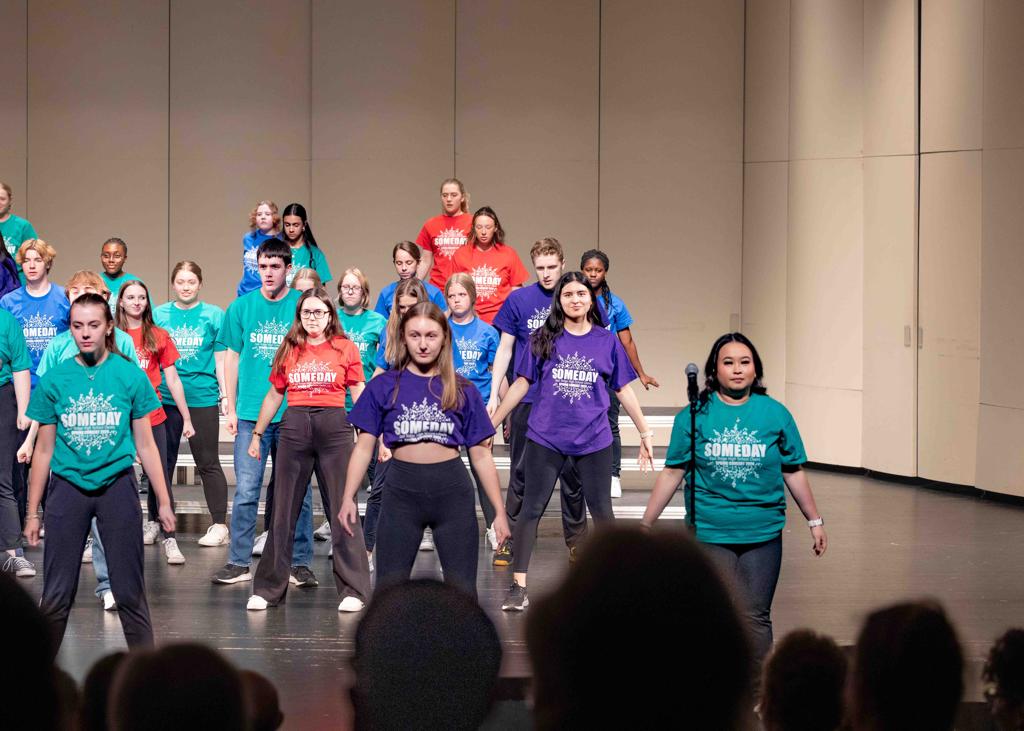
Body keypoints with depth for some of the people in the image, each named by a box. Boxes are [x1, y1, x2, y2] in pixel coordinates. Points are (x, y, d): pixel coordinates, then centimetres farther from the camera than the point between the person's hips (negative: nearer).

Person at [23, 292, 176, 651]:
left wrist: (164, 502, 3)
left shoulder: (130, 375, -1)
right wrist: (32, 513, 7)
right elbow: (44, 450, 7)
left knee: (130, 591, 4)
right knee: (56, 594, 4)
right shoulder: (54, 379, 1)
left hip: (117, 487, -1)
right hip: (67, 488, 1)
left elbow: (145, 445, 4)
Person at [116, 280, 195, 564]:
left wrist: (187, 418, 6)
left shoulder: (158, 336, 6)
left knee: (159, 476, -5)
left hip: (152, 416, -1)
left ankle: (169, 538, -6)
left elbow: (172, 379, 8)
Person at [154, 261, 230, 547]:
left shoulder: (214, 315, 2)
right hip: (165, 398, 2)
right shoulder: (159, 314, 6)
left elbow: (220, 360, 3)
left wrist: (225, 395, -1)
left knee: (208, 463, -1)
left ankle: (219, 526, 3)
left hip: (203, 398, -2)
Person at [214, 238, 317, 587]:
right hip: (250, 413, 1)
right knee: (246, 491, 1)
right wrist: (231, 409, 6)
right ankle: (239, 563, 7)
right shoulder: (241, 307, 4)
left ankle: (299, 563, 12)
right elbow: (232, 358, 10)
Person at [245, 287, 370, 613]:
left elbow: (360, 395, 4)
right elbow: (274, 395, 17)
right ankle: (267, 589, 13)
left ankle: (353, 590, 4)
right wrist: (257, 434, 17)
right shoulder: (288, 350, 11)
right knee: (284, 510, 6)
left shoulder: (345, 348, 5)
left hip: (334, 426, -2)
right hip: (294, 427, 2)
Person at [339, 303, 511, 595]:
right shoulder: (384, 386, 4)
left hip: (451, 490, 1)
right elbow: (364, 446, 2)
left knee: (462, 588, 3)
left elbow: (481, 454, 7)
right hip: (401, 488, 0)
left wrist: (499, 511, 4)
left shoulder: (462, 390, 6)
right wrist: (348, 498, -9)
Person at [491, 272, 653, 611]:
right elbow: (521, 384, 6)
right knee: (531, 509, -3)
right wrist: (491, 423, 4)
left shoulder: (607, 341, 5)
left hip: (593, 439, 1)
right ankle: (518, 587, -2)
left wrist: (645, 433, 10)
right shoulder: (543, 339, 3)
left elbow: (624, 390, 10)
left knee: (602, 511, 6)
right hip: (545, 438, -1)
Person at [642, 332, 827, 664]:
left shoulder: (775, 414, 4)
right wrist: (645, 525, 3)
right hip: (710, 533, -1)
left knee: (756, 617, 2)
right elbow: (672, 474, 3)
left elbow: (793, 472, 12)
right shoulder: (695, 416, 1)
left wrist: (815, 521, 15)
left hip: (763, 534, 1)